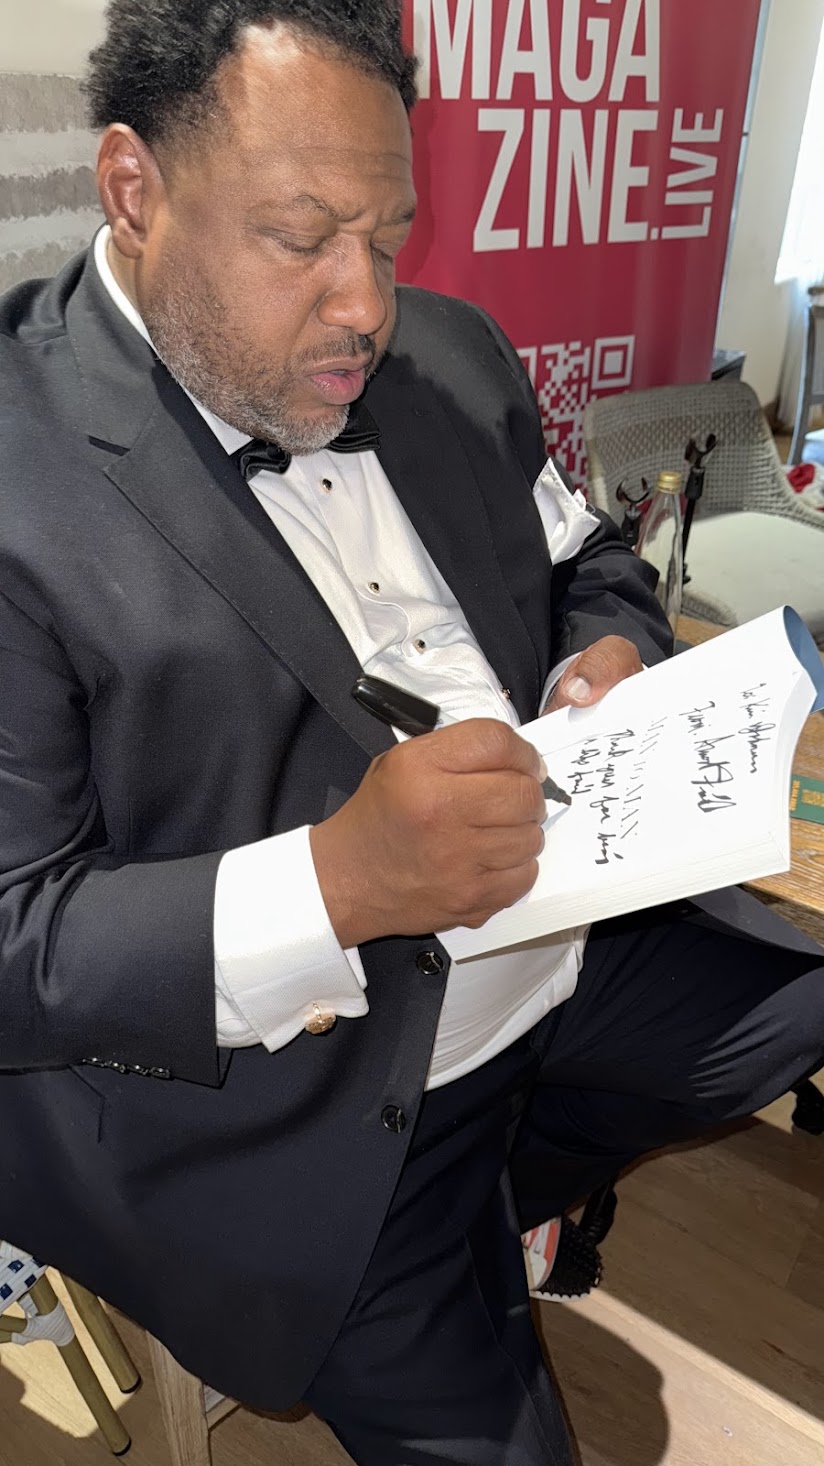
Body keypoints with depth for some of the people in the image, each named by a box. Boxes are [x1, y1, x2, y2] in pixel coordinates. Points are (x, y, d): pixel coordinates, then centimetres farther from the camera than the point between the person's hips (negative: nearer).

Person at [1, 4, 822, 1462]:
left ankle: (519, 1179, 23)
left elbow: (584, 559, 17)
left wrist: (609, 655, -7)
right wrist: (335, 883, -32)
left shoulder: (450, 357, 4)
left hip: (592, 947, 7)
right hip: (308, 1103, -6)